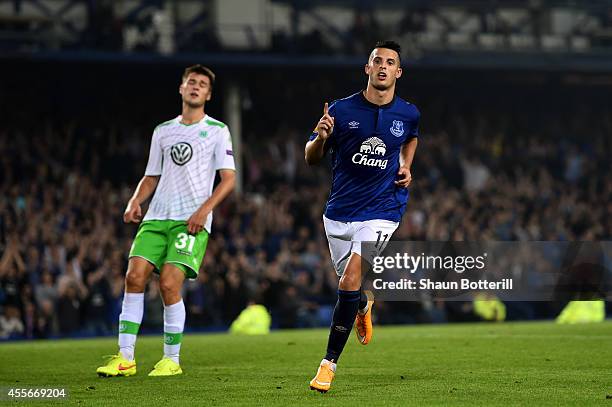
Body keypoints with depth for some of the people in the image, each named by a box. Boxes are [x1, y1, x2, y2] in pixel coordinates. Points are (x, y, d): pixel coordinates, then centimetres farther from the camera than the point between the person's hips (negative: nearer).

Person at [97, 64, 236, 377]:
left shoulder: (217, 131, 4)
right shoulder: (163, 131, 18)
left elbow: (229, 179, -2)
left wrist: (204, 209, -16)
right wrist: (135, 202, 2)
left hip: (192, 220, -4)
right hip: (157, 217, 5)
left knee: (169, 284, -17)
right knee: (135, 276, -11)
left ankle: (172, 360, -3)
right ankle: (125, 358, -8)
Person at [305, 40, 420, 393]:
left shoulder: (408, 113, 0)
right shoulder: (341, 110, -5)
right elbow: (312, 158, 1)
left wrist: (406, 167, 8)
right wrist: (321, 137, -21)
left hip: (381, 210, -2)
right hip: (339, 212, 2)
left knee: (350, 280, -18)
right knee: (349, 283, 14)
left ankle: (329, 363, -12)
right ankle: (364, 306, 54)